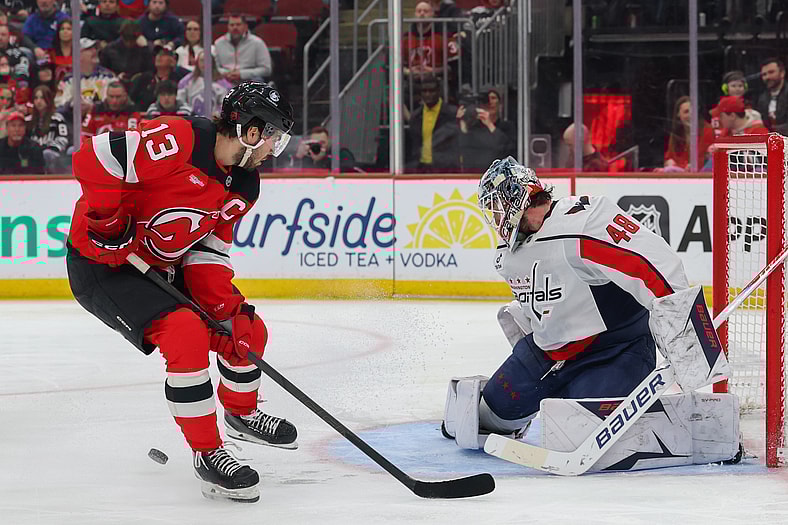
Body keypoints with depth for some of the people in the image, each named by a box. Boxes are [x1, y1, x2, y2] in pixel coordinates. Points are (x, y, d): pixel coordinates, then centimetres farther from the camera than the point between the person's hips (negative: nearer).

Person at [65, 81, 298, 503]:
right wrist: (108, 226, -23)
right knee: (187, 335, -27)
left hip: (162, 266, 9)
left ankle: (242, 413, 41)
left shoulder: (244, 186, 1)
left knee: (246, 331, 11)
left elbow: (209, 251, 4)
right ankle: (207, 453, -14)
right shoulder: (178, 141, -27)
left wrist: (227, 310, -9)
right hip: (102, 261, -9)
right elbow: (93, 158, -28)